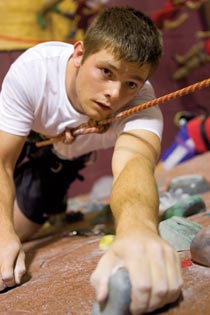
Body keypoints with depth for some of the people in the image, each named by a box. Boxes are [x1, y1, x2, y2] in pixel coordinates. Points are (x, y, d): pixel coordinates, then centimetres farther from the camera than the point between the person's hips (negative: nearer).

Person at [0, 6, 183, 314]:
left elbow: (135, 161, -60)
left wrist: (138, 228, -83)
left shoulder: (140, 103, -38)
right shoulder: (32, 69, -37)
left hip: (66, 153, 0)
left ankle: (57, 205, 25)